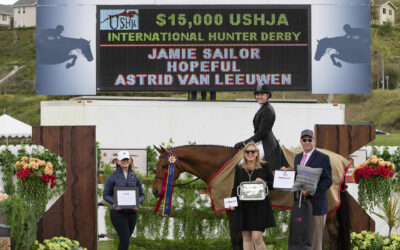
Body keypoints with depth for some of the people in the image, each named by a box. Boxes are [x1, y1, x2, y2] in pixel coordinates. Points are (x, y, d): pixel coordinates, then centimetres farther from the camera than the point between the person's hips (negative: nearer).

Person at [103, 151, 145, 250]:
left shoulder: (135, 177, 8)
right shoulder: (112, 177, -2)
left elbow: (141, 194, 11)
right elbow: (106, 195, 0)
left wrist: (138, 203, -11)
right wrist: (114, 203, -20)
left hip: (132, 212, 4)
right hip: (118, 212, -4)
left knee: (125, 241, 12)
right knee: (125, 241, -12)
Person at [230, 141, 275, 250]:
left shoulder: (264, 167, 4)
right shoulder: (239, 169, 11)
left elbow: (273, 184, 7)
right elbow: (235, 187, 12)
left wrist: (263, 182, -13)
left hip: (259, 207, -3)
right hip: (243, 207, 3)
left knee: (257, 237, -12)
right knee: (246, 238, 5)